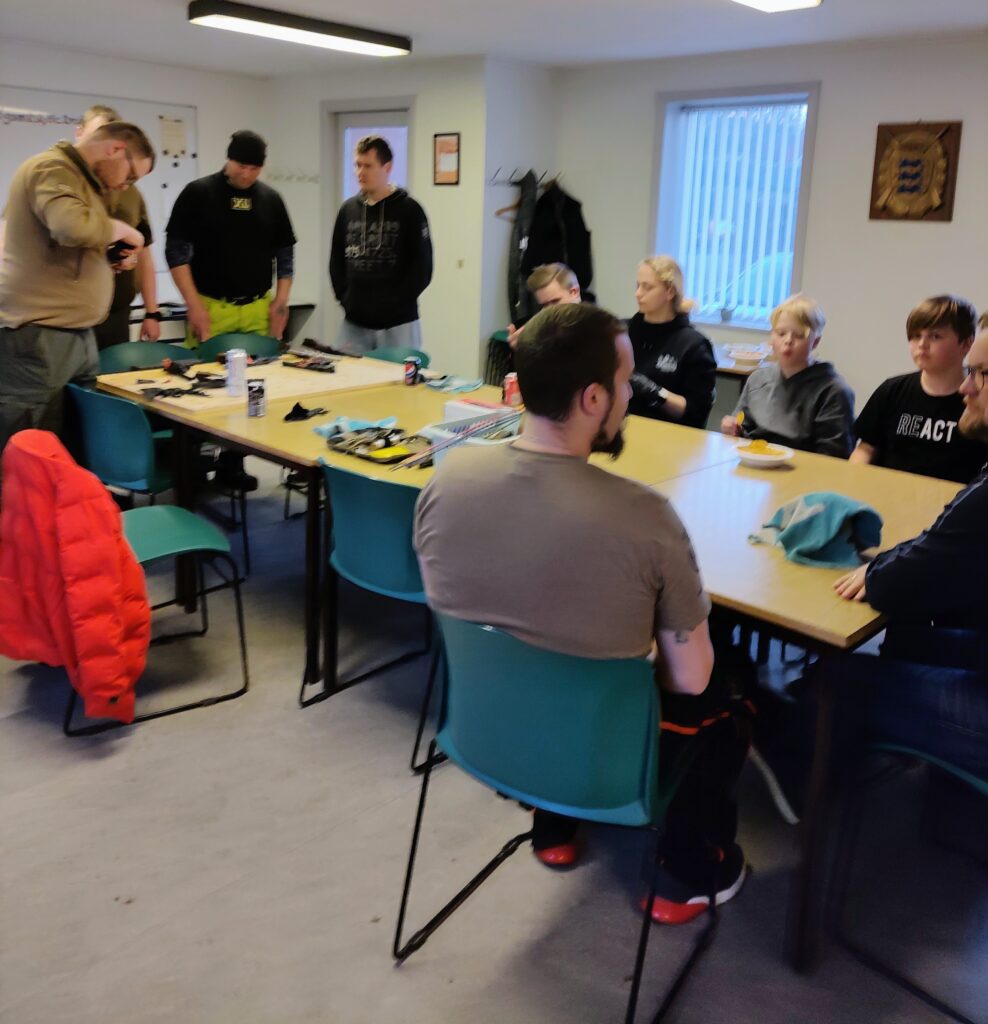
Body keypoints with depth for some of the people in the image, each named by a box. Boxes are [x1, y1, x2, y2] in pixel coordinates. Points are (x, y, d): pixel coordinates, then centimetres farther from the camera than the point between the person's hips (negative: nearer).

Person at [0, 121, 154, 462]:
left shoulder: (79, 178, 22)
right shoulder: (52, 169, -11)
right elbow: (73, 227, -30)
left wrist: (112, 251, 15)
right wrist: (120, 230, -12)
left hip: (75, 335, 10)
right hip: (38, 336, -10)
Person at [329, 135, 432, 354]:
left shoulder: (409, 210, -3)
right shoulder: (348, 209, 10)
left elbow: (422, 268, -5)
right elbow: (336, 261, 16)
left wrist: (396, 302, -9)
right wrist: (345, 298, 4)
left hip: (398, 324, -4)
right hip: (353, 323, 4)